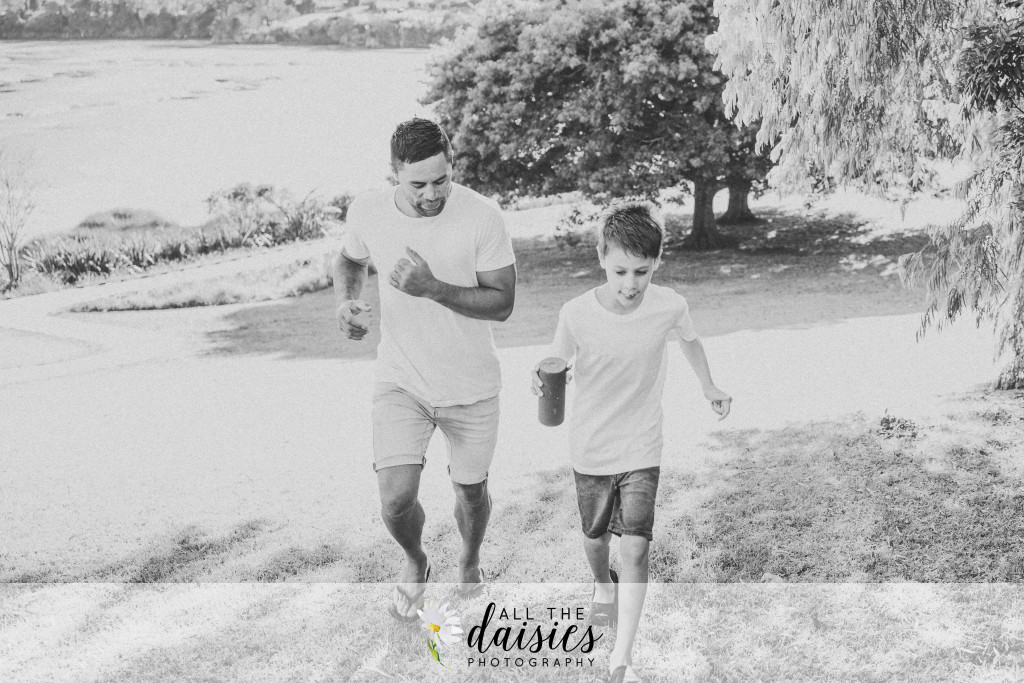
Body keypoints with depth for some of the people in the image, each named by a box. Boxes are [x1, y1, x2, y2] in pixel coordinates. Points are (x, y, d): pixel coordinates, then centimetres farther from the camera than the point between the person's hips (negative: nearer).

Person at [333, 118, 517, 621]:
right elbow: (349, 260, 11)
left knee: (470, 491, 16)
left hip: (471, 387, 0)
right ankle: (416, 564, 22)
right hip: (400, 381, 1)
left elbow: (502, 303, -16)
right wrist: (346, 299, -11)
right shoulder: (368, 211, -12)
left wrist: (433, 288, -29)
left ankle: (470, 561, 52)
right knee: (396, 499, -14)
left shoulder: (482, 216, -20)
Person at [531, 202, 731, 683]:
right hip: (590, 449, 0)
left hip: (642, 448, 0)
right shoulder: (577, 314, -21)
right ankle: (603, 586, 54)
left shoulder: (669, 307, -17)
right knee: (596, 536, 20)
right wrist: (543, 381, -27)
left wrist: (709, 388, 20)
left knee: (635, 547, -11)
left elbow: (689, 340, 7)